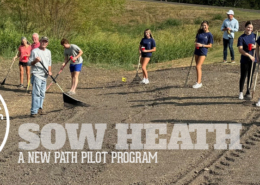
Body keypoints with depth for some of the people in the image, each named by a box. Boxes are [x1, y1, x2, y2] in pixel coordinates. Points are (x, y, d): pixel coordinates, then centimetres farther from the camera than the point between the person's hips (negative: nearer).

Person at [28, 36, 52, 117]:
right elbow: (29, 63, -2)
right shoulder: (34, 51, -3)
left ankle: (39, 108, 19)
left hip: (44, 76, 6)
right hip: (36, 75, -6)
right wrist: (35, 61, -22)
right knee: (36, 93, -14)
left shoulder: (48, 52, 16)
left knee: (42, 94, 9)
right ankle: (34, 111, -17)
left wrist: (49, 71, 7)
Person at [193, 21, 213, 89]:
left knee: (198, 66, -13)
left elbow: (210, 45, -7)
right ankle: (199, 82, 20)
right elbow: (196, 40, 18)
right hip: (197, 50, 6)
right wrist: (196, 43, -5)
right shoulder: (200, 32, 8)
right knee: (198, 67, 11)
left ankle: (198, 83, -10)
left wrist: (202, 45, -18)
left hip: (203, 52, -6)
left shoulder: (209, 35, -7)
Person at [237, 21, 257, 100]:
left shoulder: (254, 36, 5)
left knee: (250, 77, 9)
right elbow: (240, 50, -17)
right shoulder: (241, 38, -9)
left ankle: (248, 92, 19)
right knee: (243, 77, -1)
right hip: (244, 60, -4)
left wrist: (255, 46, -10)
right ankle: (241, 93, 10)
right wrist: (249, 55, -27)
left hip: (253, 60, 4)